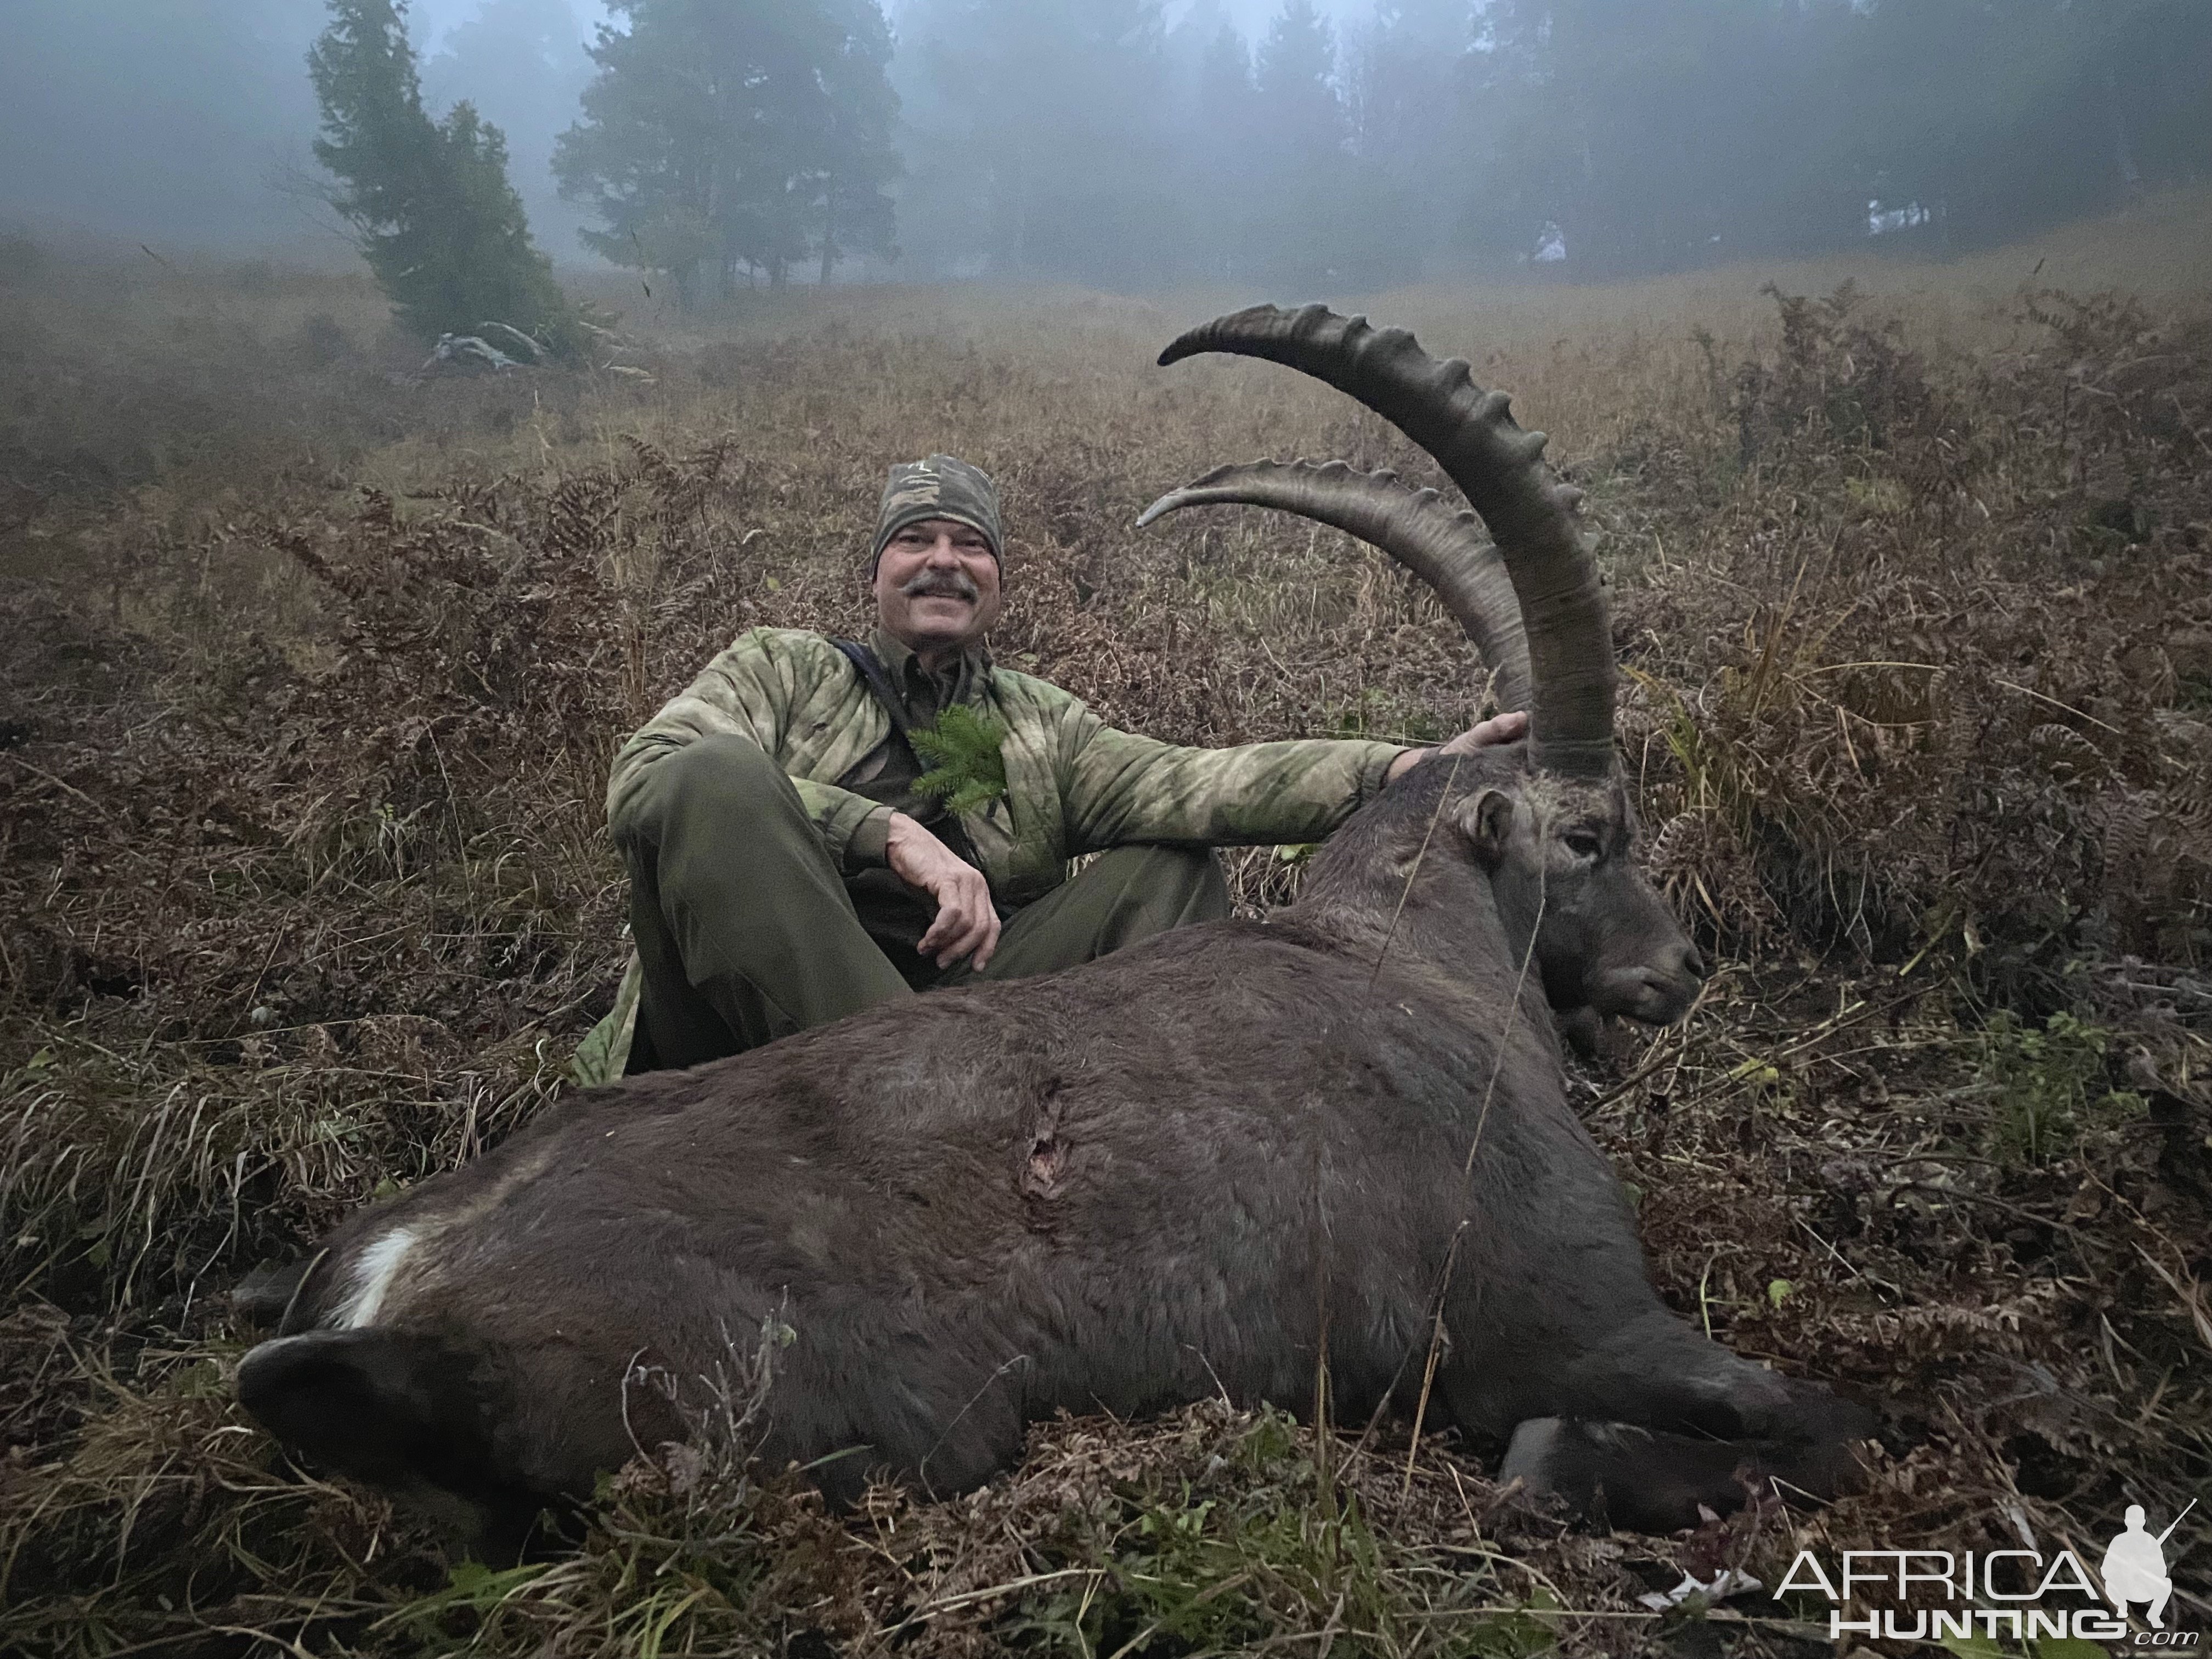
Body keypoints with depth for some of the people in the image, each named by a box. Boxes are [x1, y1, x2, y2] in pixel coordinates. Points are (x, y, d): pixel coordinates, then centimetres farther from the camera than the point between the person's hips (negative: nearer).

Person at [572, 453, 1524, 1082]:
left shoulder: (1040, 727, 19)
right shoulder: (783, 670, 12)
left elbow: (1185, 784, 1)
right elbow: (645, 778, -8)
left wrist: (1405, 769, -15)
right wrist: (888, 832, -20)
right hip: (753, 1028, -2)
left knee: (1170, 867, -5)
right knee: (718, 776, -25)